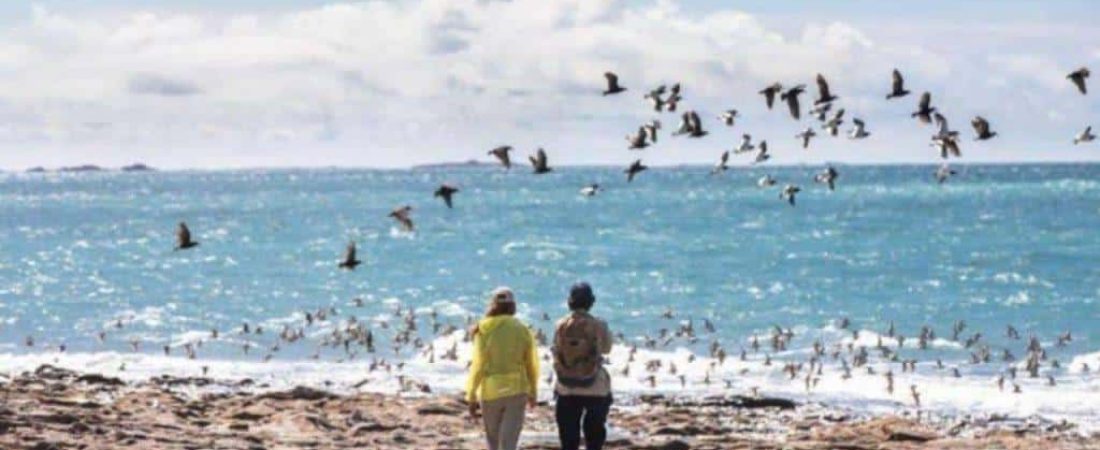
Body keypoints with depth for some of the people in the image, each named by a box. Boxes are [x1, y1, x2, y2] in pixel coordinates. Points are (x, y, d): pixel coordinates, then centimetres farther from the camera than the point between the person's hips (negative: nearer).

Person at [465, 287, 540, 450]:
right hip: (517, 391, 1)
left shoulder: (484, 330, -8)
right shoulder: (522, 330, -2)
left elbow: (478, 365, -8)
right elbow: (531, 365, 4)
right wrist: (533, 392, 19)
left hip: (491, 392, -1)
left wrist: (471, 397, -2)